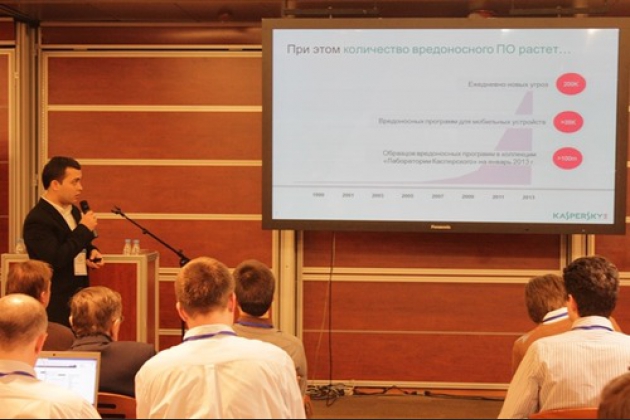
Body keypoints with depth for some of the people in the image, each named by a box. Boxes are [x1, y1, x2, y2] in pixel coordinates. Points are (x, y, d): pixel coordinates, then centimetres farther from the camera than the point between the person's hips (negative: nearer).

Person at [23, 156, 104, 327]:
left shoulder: (73, 211, 10)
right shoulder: (37, 220, -16)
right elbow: (55, 260, -26)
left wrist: (91, 252, 2)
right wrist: (84, 229, -19)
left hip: (80, 300, 8)